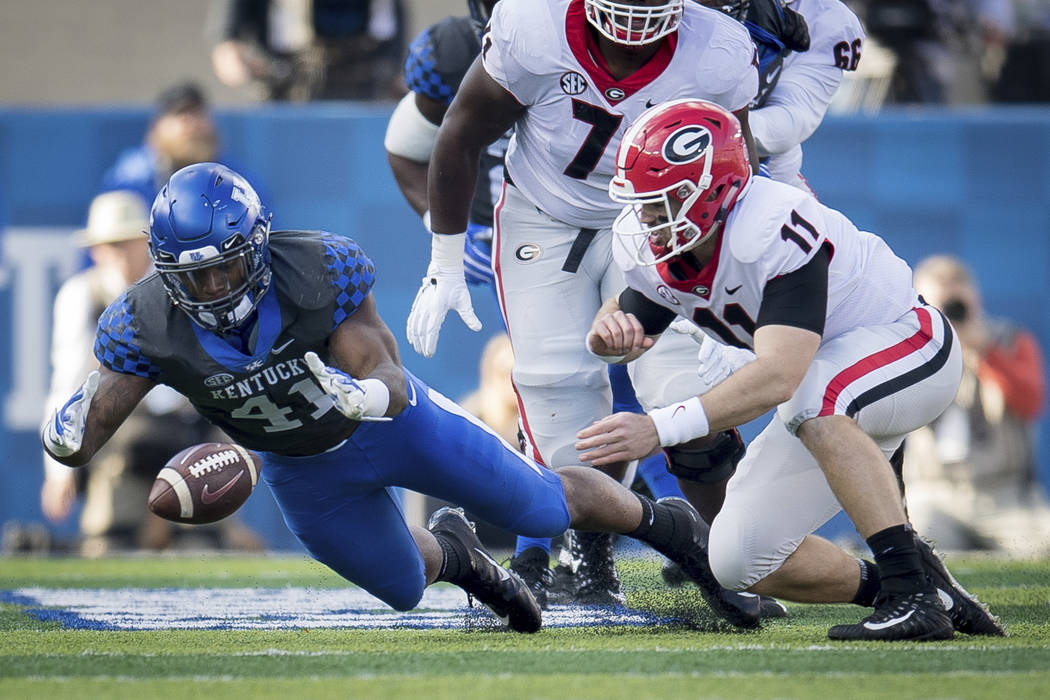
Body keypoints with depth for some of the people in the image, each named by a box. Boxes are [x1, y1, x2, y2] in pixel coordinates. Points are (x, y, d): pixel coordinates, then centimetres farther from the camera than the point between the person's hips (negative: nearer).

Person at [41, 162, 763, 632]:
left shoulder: (320, 270, -35)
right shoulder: (147, 326, -29)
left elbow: (390, 385, -31)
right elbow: (77, 443, -23)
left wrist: (353, 394, -55)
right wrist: (72, 423, -48)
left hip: (391, 423, -3)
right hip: (304, 474, 3)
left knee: (544, 507, 6)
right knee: (406, 588, 20)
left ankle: (666, 524, 33)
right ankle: (450, 551, 54)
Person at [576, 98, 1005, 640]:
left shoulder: (776, 234, -35)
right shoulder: (649, 249, -12)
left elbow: (778, 376, -45)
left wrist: (661, 428, -54)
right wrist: (608, 334, -22)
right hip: (832, 411, 8)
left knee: (807, 403, -40)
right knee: (738, 563, -3)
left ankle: (914, 587, -34)